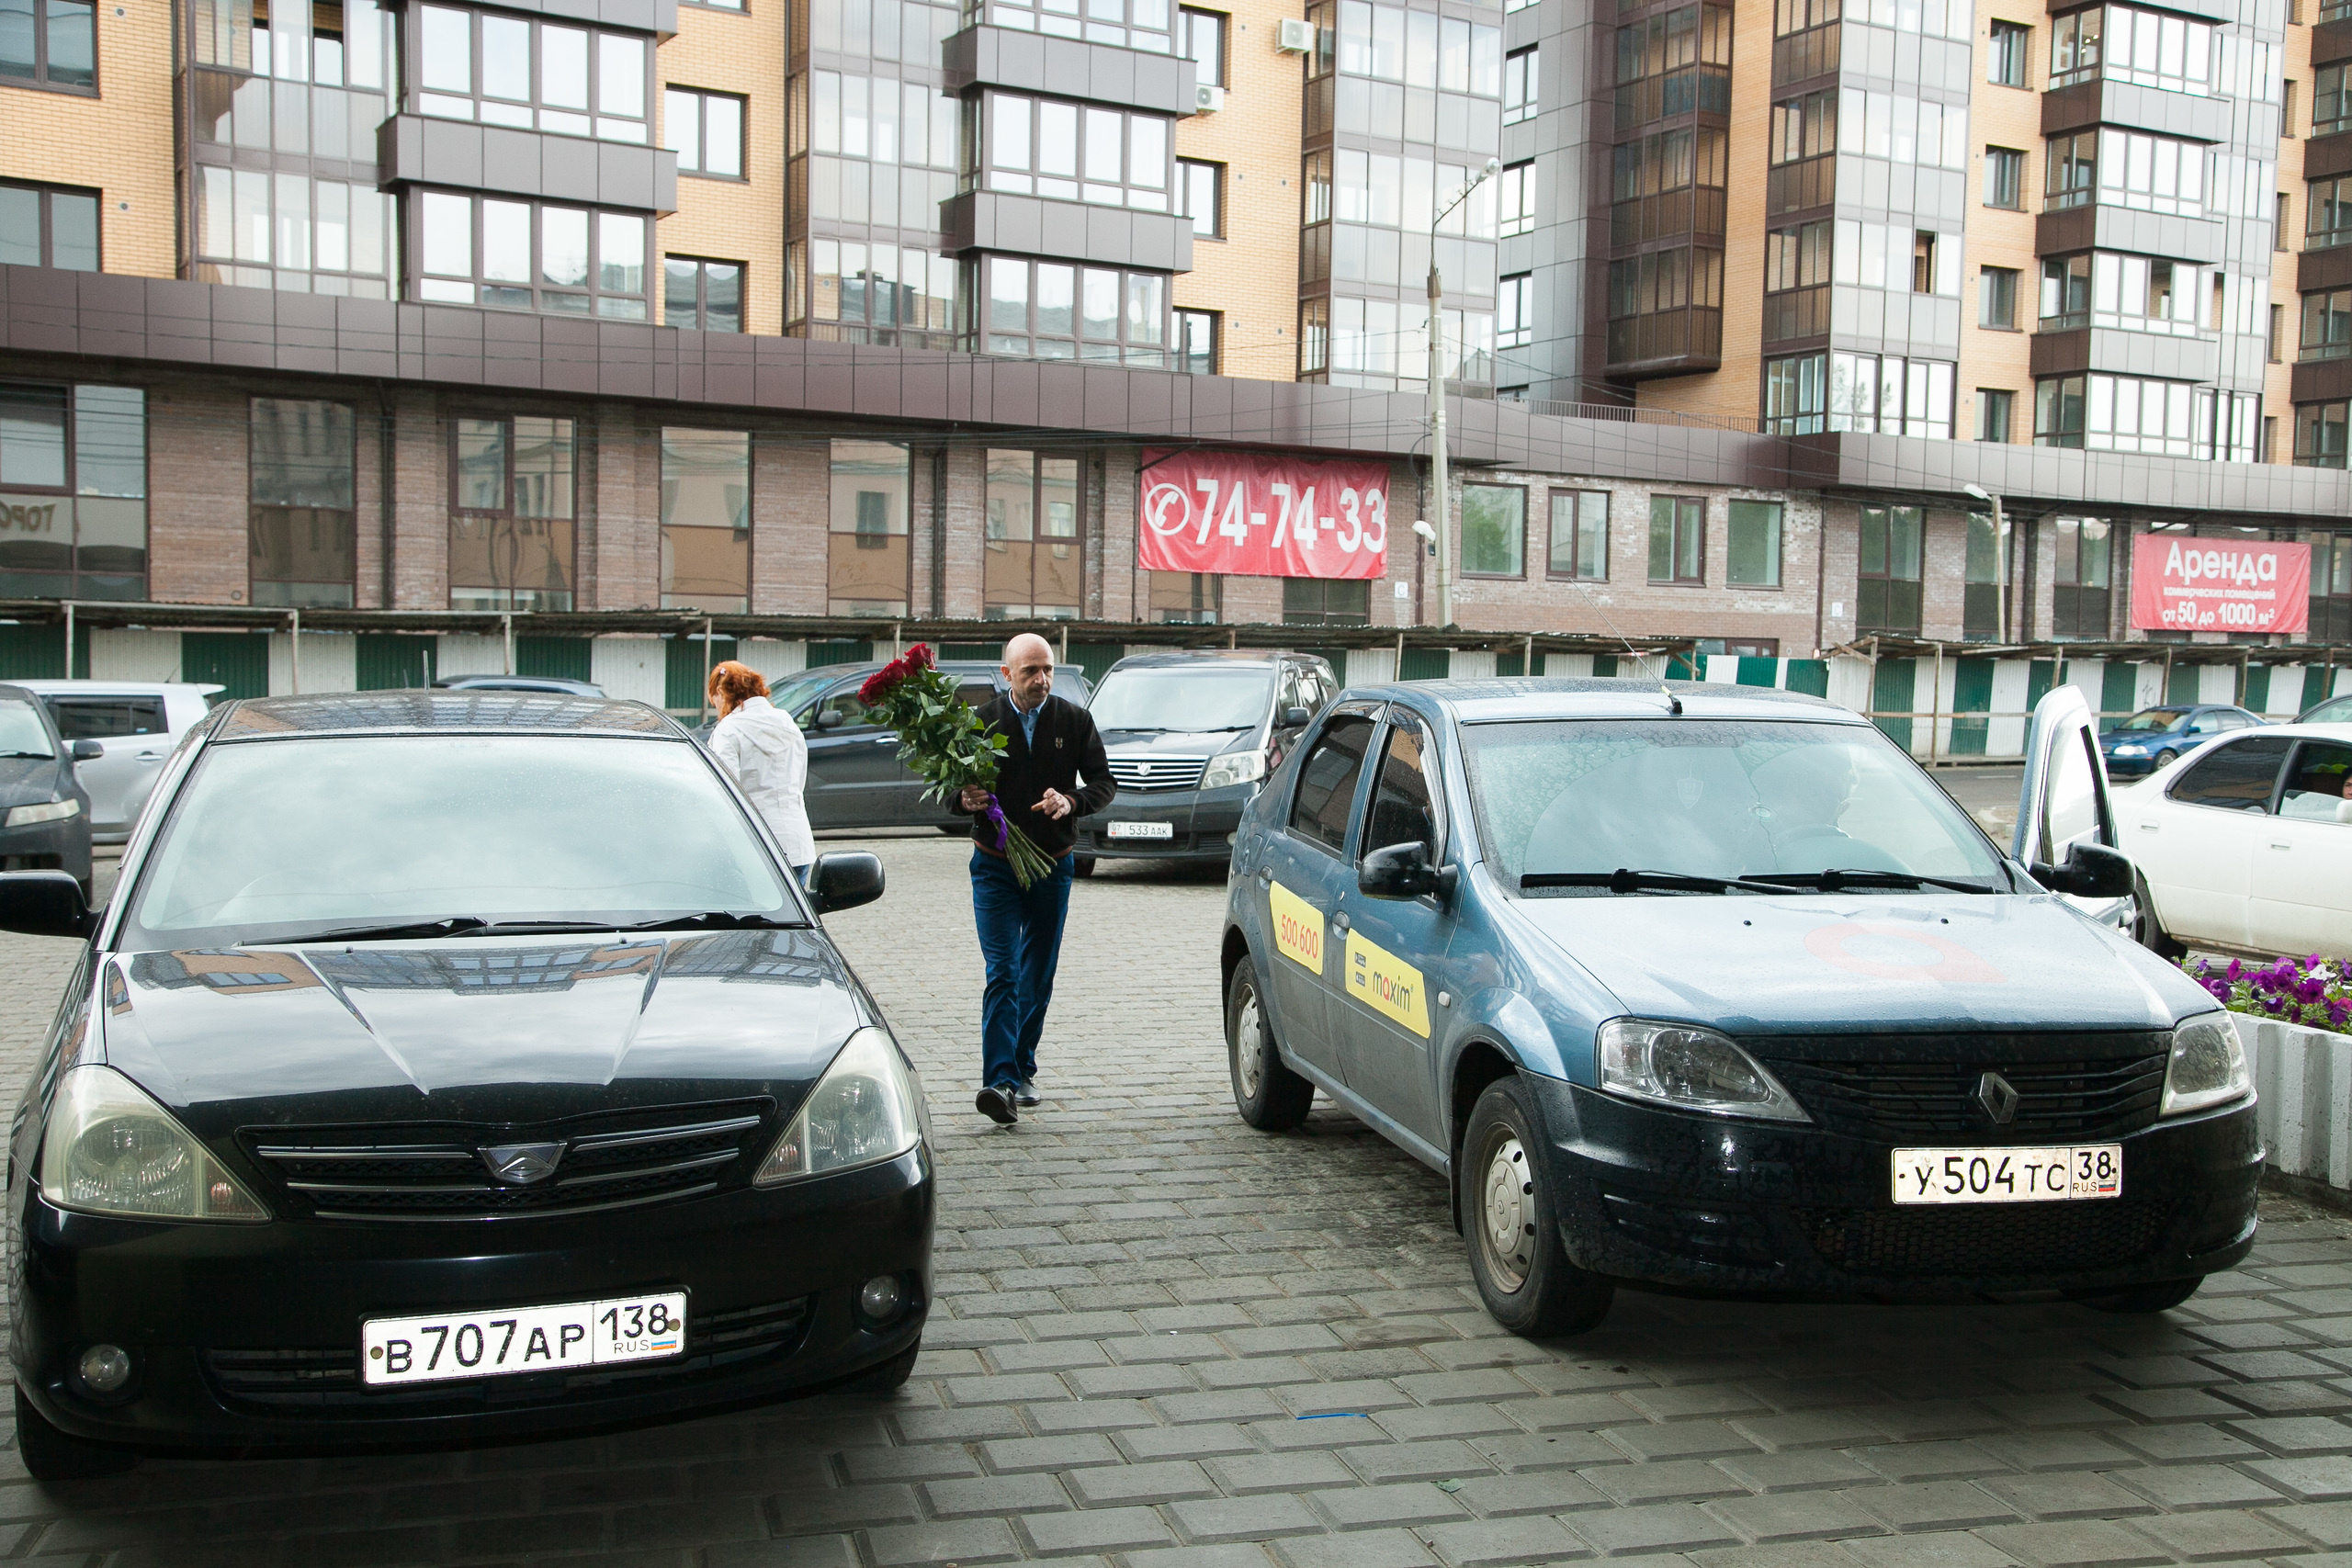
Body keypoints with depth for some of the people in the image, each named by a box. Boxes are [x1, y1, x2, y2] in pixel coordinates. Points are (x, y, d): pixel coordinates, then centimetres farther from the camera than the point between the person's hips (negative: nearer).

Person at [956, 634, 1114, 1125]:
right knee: (1002, 972, -13)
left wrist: (1071, 800, -20)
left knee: (1038, 975, 11)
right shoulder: (981, 722, -1)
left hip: (1052, 867, 2)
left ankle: (1022, 1070, 26)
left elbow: (1104, 782, 1)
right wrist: (965, 798, -20)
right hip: (995, 867, -2)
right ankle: (999, 1082, -19)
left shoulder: (1075, 721, 1)